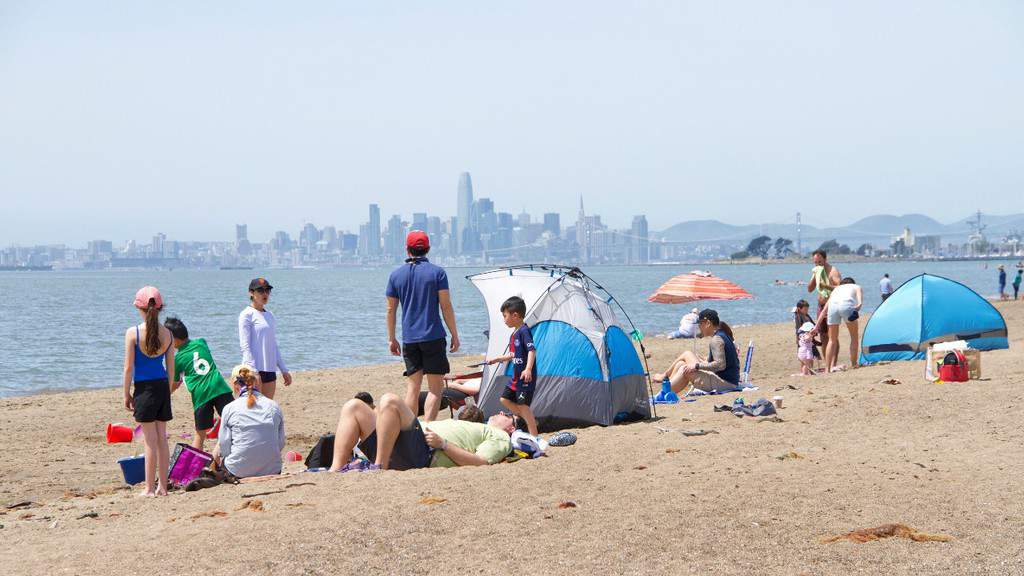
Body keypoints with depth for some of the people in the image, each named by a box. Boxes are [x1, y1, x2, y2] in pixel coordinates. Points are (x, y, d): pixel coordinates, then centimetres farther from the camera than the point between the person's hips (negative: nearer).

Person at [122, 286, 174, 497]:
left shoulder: (133, 333, -10)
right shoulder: (167, 333, 2)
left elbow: (129, 368, -9)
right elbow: (171, 367, 7)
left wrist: (126, 394, 0)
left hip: (144, 388, -4)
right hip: (162, 386, 4)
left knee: (150, 440, -1)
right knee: (162, 438, 10)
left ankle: (150, 488, 4)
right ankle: (162, 486, 15)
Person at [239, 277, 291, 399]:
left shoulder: (269, 315, 17)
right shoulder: (247, 315, -5)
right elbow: (245, 346, -11)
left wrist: (284, 370, 21)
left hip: (270, 369, 7)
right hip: (254, 369, -7)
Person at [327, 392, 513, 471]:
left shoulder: (500, 437, 15)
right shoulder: (477, 429, 41)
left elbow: (480, 462, -6)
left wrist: (442, 444, -13)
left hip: (424, 454, -9)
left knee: (390, 401, -28)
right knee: (354, 407, -3)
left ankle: (379, 467, -28)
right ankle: (336, 470, -19)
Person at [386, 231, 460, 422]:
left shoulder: (396, 275, 6)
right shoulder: (437, 272, -3)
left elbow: (391, 310, 9)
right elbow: (446, 307, -5)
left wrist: (391, 339, 17)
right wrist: (455, 335, 1)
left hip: (409, 339, 4)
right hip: (433, 337, -3)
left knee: (413, 386, 11)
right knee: (435, 387, 0)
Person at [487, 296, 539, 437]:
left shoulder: (524, 331, -17)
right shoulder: (515, 333, 13)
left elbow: (532, 351, -27)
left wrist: (528, 369, -37)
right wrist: (497, 359, 27)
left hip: (525, 377, -10)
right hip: (516, 376, 10)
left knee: (523, 404, -10)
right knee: (505, 399, 14)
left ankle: (534, 434, -6)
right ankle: (530, 420, 21)